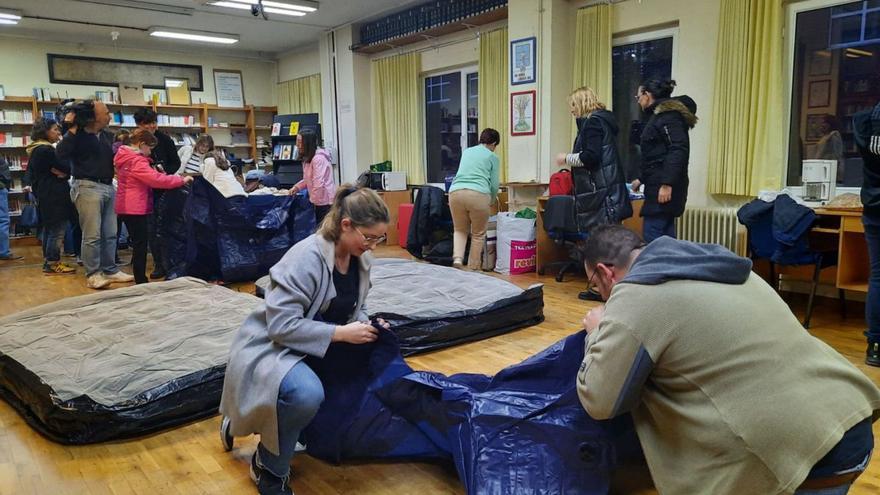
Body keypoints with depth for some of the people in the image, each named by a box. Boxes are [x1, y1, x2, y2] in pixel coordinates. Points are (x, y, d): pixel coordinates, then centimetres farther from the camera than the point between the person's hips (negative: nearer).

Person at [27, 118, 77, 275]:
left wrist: (62, 173, -3)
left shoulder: (35, 150, 15)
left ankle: (48, 261, 22)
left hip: (44, 195, 11)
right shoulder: (46, 150, -16)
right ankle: (53, 264, -3)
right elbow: (67, 168, -18)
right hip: (54, 196, -10)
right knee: (58, 229, -6)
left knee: (49, 228, 16)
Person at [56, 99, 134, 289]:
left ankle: (110, 270, 20)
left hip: (108, 187, 7)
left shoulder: (107, 137, 14)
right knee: (92, 235, -6)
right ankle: (93, 274, 2)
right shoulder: (78, 135, -7)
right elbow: (61, 154, -21)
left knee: (110, 234, 11)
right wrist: (72, 129, -20)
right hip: (88, 187, -7)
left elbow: (114, 159, 21)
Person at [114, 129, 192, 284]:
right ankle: (141, 280, -2)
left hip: (127, 207, 10)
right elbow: (156, 179, -26)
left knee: (138, 244, 15)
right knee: (140, 245, -5)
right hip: (136, 208, -10)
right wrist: (181, 180, -21)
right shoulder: (136, 161, -18)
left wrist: (156, 171, 5)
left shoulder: (125, 158, 14)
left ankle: (140, 278, 20)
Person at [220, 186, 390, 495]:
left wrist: (366, 325, -9)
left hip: (318, 348, 9)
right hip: (271, 346, -9)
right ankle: (268, 466, -5)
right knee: (308, 393, -36)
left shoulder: (360, 259, -3)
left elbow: (352, 307, 12)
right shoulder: (307, 257, -27)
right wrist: (340, 333, -30)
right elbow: (281, 324, -30)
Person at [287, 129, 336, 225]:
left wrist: (313, 201, -13)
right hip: (319, 201, 10)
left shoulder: (318, 158, -20)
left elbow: (319, 184, -23)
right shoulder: (308, 158, 13)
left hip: (326, 201, -10)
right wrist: (297, 187, 7)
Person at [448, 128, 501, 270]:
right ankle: (473, 268, 15)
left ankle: (457, 258, -2)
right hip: (478, 194, -3)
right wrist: (491, 202, 29)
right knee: (478, 234, 13)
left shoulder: (466, 152, 25)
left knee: (459, 230, 20)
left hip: (456, 193, 4)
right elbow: (494, 184, 9)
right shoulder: (493, 157, 12)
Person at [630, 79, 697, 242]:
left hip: (665, 187, -10)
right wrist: (641, 178, 32)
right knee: (665, 236, 10)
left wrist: (667, 183, -25)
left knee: (653, 236, -10)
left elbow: (678, 150, -21)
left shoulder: (668, 114, -10)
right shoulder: (659, 115, 20)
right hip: (659, 185, 10)